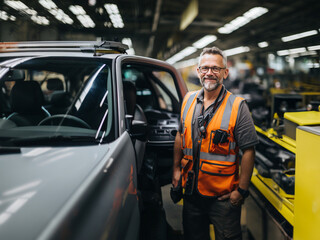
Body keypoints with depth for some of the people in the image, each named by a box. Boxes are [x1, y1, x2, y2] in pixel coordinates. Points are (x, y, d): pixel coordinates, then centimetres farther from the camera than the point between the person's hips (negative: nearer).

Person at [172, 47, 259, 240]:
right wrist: (177, 168, 14)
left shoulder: (237, 106, -12)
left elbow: (248, 151, -12)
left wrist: (242, 190, -13)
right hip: (192, 189, 5)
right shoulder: (188, 100, 4)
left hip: (224, 195, -4)